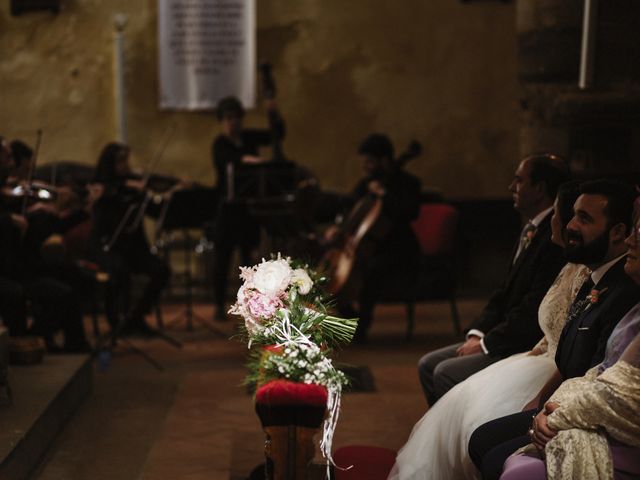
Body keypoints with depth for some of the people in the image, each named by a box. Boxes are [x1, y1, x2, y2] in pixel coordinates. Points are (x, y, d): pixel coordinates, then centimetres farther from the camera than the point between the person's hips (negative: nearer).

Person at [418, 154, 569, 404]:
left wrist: (485, 343, -14)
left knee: (446, 373, -19)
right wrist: (478, 334, 3)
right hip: (506, 340, 10)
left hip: (530, 349, -10)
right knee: (428, 365, 6)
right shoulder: (530, 230, 13)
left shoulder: (556, 238, -20)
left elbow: (534, 310, -22)